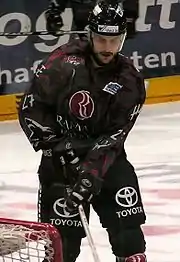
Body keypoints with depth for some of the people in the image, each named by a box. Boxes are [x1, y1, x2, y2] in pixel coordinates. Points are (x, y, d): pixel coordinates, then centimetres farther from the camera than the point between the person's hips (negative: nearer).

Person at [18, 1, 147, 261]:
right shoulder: (63, 62, -14)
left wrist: (91, 174, -22)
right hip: (61, 153, -2)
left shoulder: (130, 81, -7)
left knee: (127, 221, -5)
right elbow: (31, 108, -10)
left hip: (105, 153, 3)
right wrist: (57, 146, -15)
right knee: (63, 232, -6)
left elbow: (113, 138, -11)